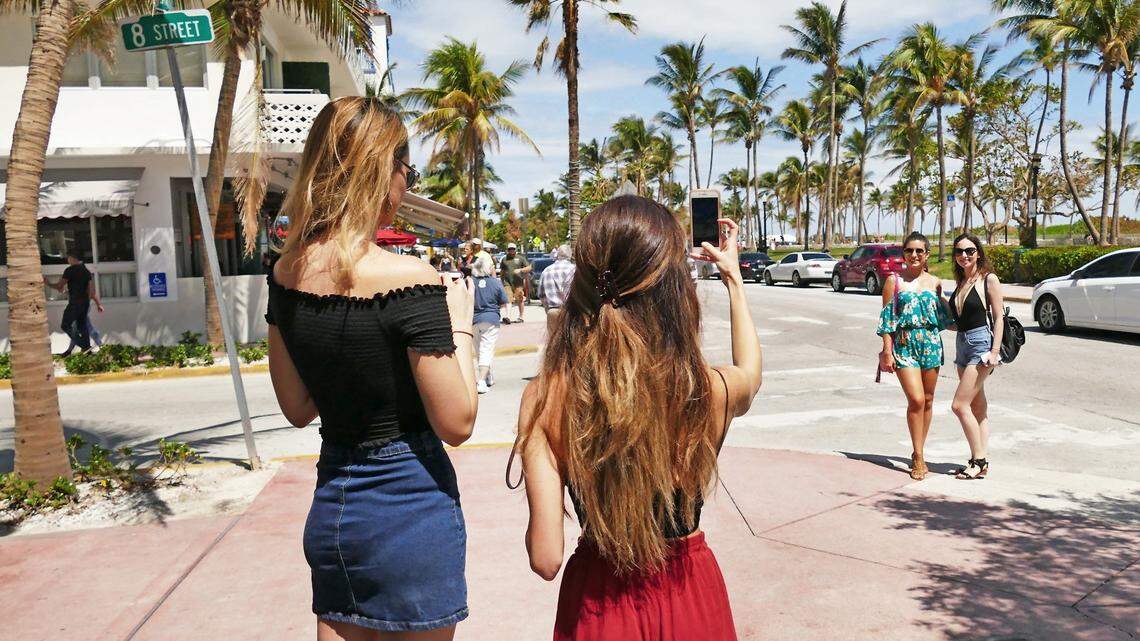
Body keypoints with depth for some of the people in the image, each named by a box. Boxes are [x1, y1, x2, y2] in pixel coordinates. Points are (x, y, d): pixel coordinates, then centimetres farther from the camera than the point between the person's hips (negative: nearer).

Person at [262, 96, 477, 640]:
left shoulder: (285, 274, -1)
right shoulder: (407, 280, -21)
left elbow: (297, 408, 9)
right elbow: (456, 423, -16)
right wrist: (459, 326, -6)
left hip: (331, 499, 6)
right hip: (408, 507, -6)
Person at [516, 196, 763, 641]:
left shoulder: (546, 397, -23)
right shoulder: (710, 391, -21)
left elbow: (546, 558, -21)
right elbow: (750, 372, 6)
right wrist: (734, 278, 18)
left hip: (596, 601, 0)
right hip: (690, 596, 1)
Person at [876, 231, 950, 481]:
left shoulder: (934, 283, 9)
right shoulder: (894, 281, 0)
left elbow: (941, 316, 19)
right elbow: (887, 318, -2)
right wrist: (887, 351, -7)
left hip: (931, 344, 4)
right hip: (904, 345, -4)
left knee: (927, 400, 8)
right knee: (916, 400, -13)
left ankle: (918, 452, 23)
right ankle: (918, 457, -3)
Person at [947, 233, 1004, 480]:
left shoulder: (988, 279, -6)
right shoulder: (961, 282, 14)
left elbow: (999, 317, -10)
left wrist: (995, 351, -16)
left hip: (981, 342, -8)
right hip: (962, 344, 8)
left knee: (959, 405, -12)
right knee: (978, 406, 10)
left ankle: (979, 460, -2)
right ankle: (980, 462, 15)